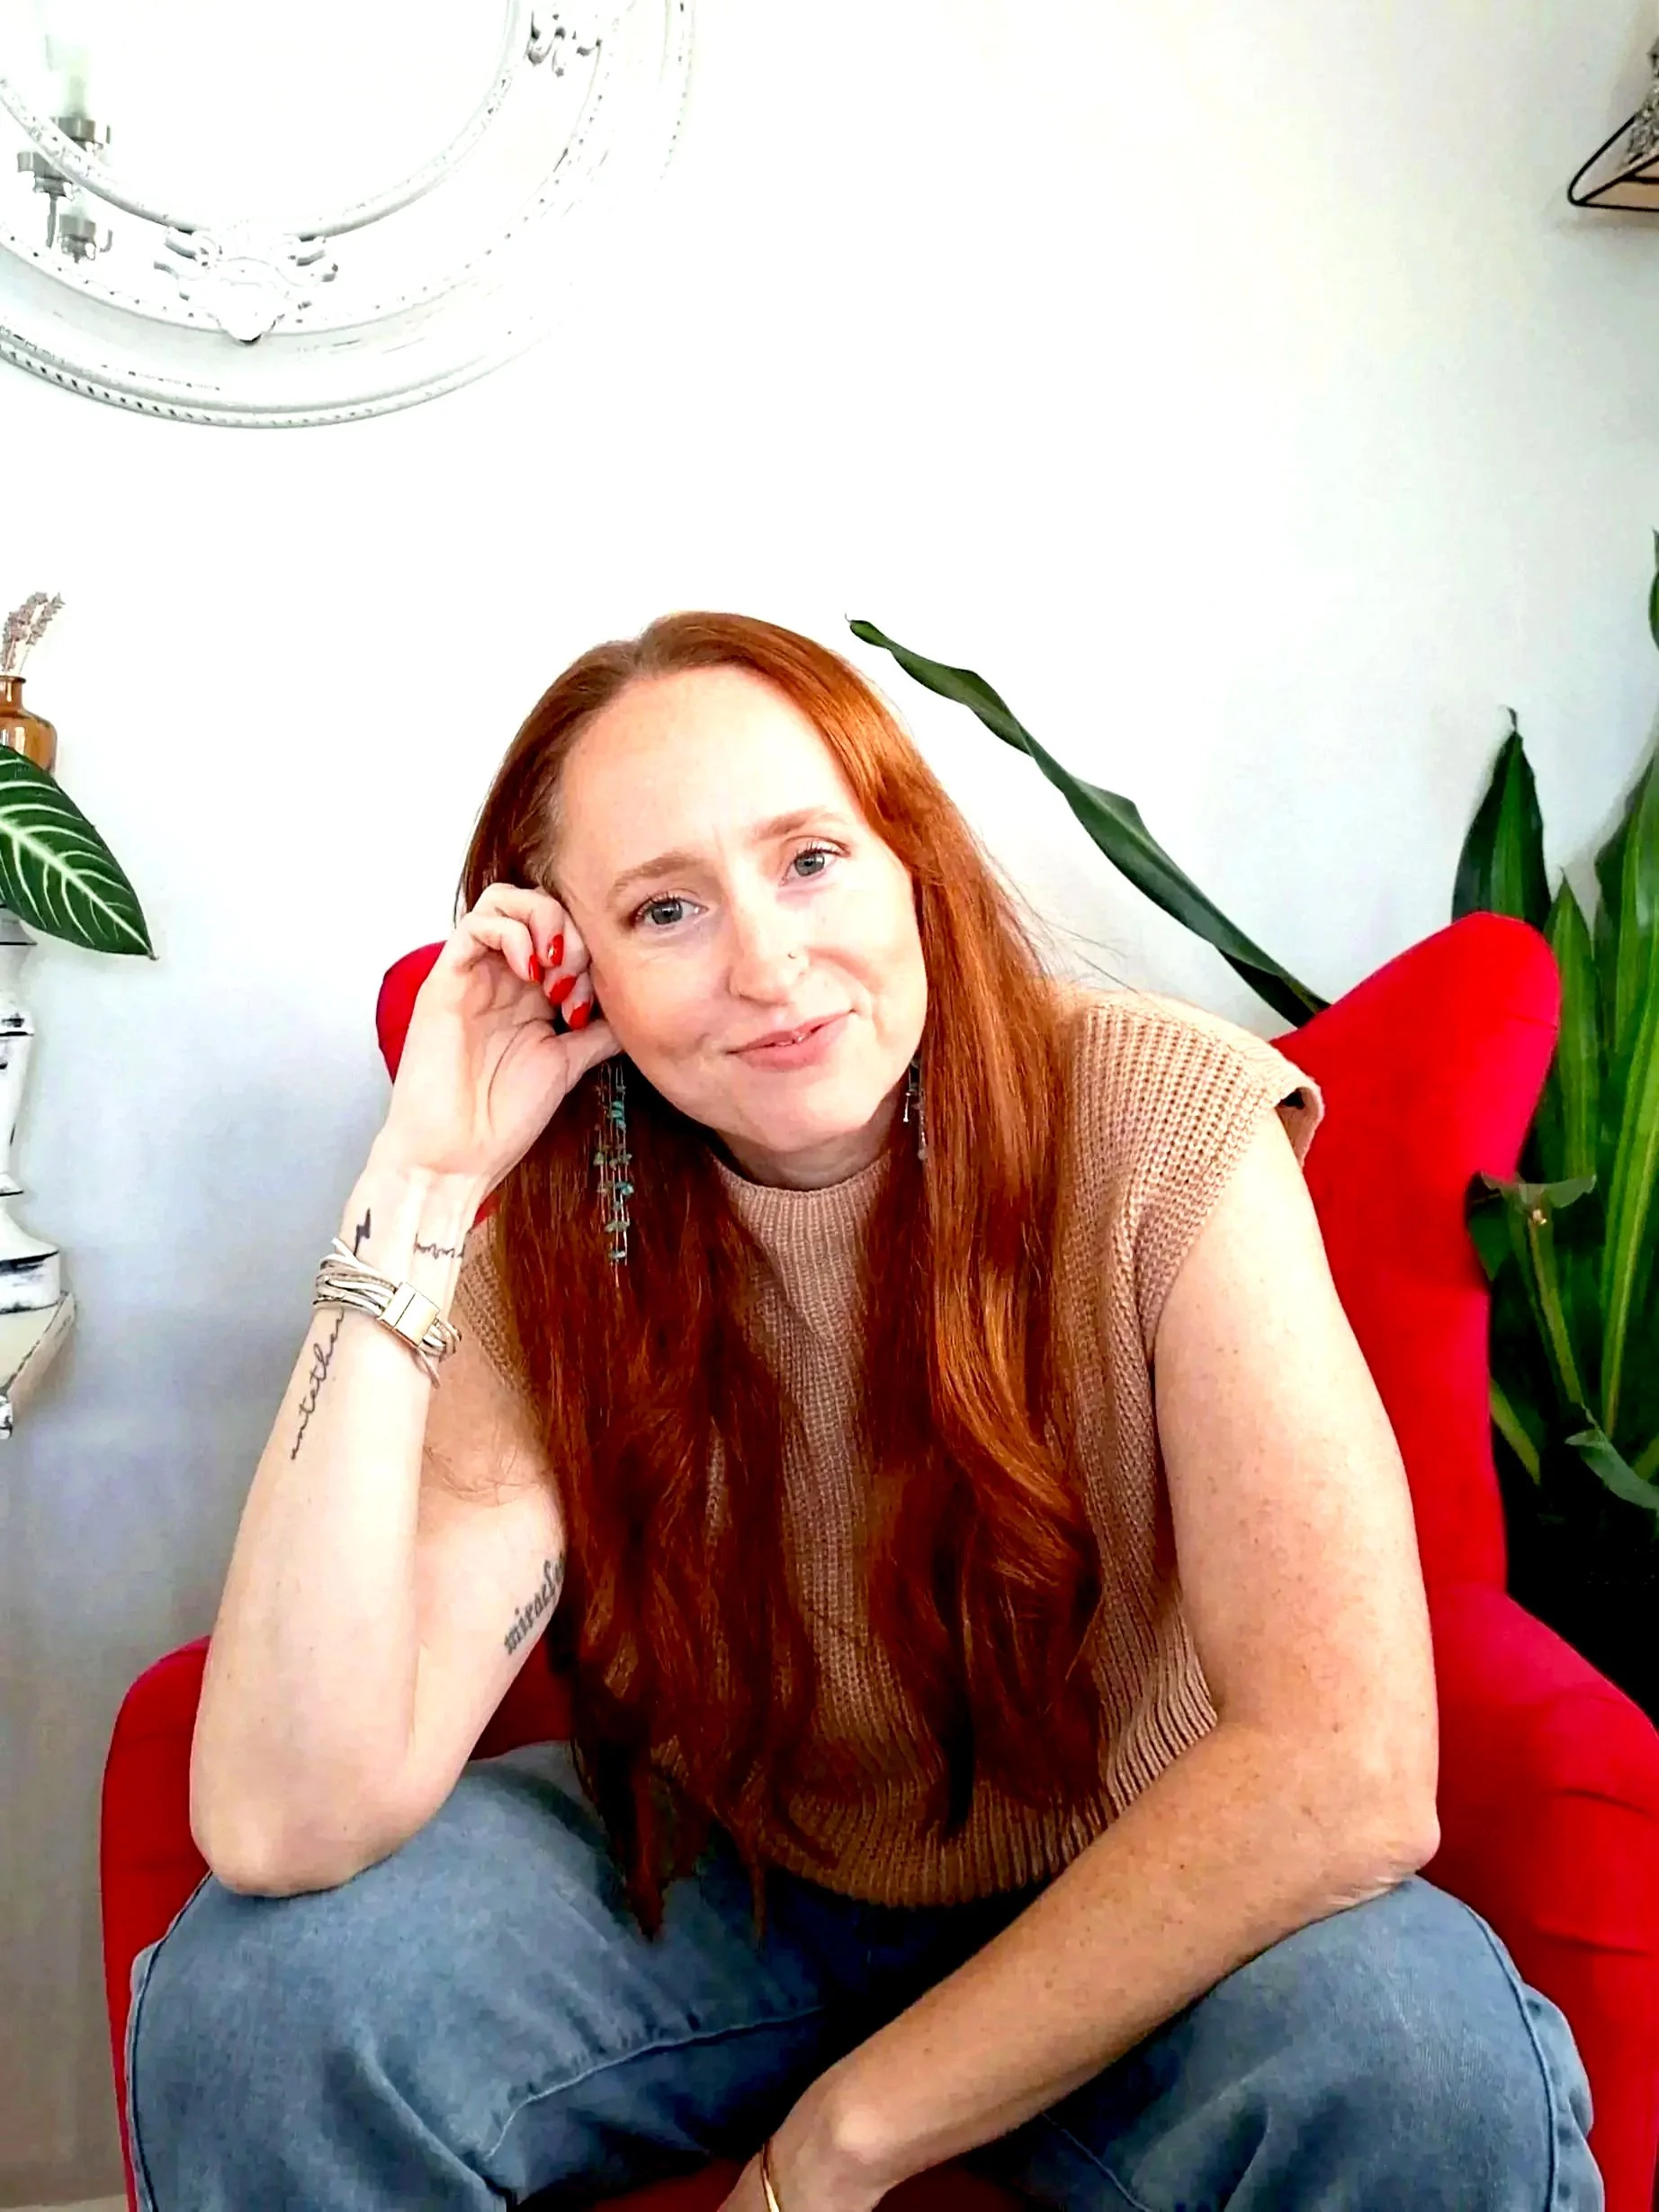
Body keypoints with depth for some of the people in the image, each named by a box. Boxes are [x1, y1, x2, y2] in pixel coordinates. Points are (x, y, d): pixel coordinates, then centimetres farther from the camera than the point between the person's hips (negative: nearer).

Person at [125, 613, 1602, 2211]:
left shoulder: (1160, 1131, -23)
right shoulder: (557, 1256, -16)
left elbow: (1347, 1773, -28)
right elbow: (286, 1823, -28)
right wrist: (418, 1178, -29)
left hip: (1126, 1929, -1)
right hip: (712, 1885, 2)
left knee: (1424, 2051, -31)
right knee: (258, 1978, -21)